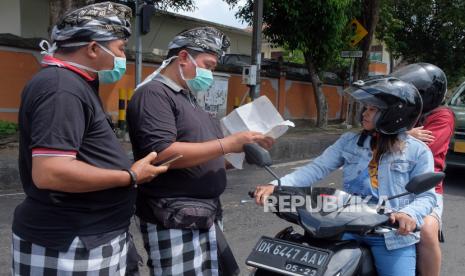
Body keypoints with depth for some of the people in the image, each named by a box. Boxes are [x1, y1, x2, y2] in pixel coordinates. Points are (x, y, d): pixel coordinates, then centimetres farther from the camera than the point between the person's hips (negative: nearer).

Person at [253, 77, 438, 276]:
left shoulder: (418, 151, 2)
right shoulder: (349, 142, 9)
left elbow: (426, 195, -3)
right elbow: (317, 168, 1)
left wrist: (410, 214, -27)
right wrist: (277, 185, -14)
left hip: (392, 233, -2)